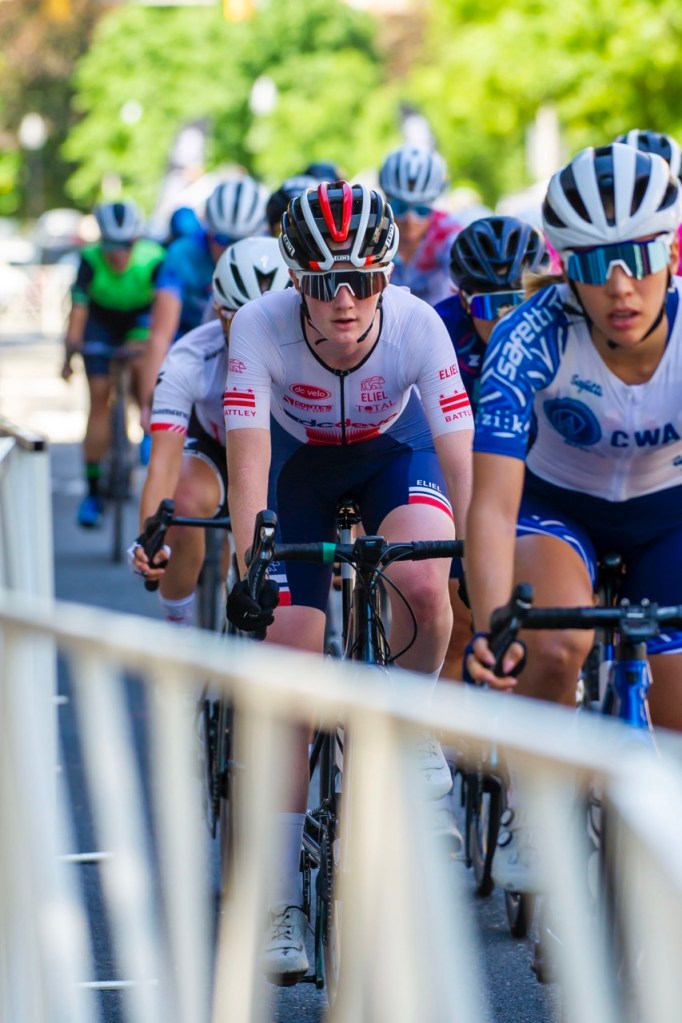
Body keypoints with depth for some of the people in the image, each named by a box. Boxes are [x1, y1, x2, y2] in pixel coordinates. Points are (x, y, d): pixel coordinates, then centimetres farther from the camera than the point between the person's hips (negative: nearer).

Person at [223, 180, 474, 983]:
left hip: (393, 453, 0)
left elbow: (461, 461, -31)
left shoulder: (417, 326, -31)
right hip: (300, 465, 0)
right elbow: (248, 464, -32)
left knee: (423, 586, -35)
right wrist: (246, 572, -43)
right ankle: (281, 907, -1)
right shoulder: (261, 328, -31)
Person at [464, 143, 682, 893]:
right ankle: (528, 817, -9)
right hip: (556, 501, -2)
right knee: (557, 644, -32)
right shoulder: (531, 339, -33)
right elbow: (493, 506, -38)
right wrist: (493, 629, -53)